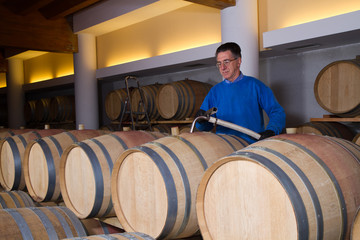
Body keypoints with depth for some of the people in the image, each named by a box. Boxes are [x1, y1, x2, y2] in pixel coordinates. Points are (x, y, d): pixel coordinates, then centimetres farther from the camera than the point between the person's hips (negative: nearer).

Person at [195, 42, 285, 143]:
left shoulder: (254, 85, 7)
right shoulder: (215, 91, 15)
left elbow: (277, 112, 5)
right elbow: (206, 126, 15)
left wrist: (270, 131, -14)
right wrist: (201, 121, -8)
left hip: (253, 146, -2)